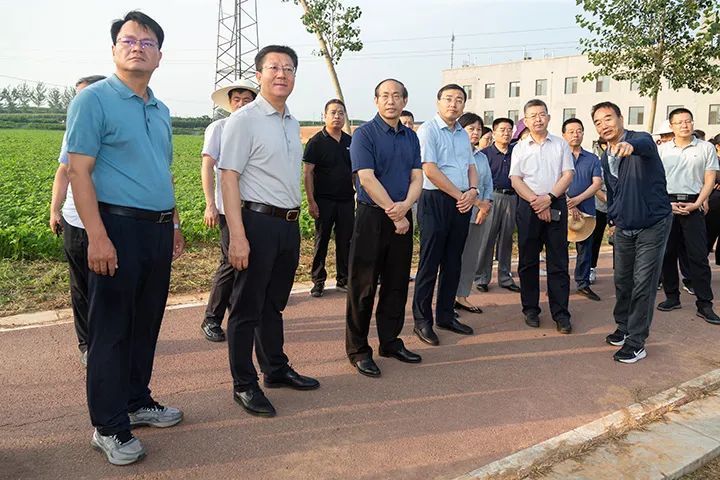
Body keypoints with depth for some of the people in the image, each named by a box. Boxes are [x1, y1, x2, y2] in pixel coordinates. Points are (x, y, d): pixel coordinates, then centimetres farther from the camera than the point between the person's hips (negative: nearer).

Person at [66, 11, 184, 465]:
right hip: (119, 227, -7)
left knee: (147, 322, 15)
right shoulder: (94, 99, -6)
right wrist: (97, 237, -20)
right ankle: (109, 426, 13)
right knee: (112, 329, 1)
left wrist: (175, 224, 19)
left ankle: (137, 401, 30)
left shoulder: (161, 110, 15)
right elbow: (79, 171, -12)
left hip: (159, 229, 7)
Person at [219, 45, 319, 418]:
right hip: (258, 221, -7)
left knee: (274, 303, 19)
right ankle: (244, 385, 16)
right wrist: (237, 236, -22)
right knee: (247, 307, 3)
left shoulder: (293, 123, 14)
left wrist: (295, 223, 16)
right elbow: (229, 177, -15)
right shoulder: (244, 120, -9)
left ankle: (276, 370, 34)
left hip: (289, 223, 7)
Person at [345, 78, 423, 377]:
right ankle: (358, 350, 11)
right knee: (363, 286, 1)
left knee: (397, 284, 12)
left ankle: (390, 342, 26)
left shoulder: (411, 137, 12)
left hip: (402, 219, 6)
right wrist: (395, 215, -14)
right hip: (372, 217, -6)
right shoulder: (364, 134, -6)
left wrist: (405, 205, -14)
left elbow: (417, 177, 6)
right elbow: (367, 179, -14)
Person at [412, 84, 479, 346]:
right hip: (436, 201, -7)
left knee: (453, 263, 12)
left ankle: (445, 315, 23)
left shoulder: (463, 134, 17)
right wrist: (459, 195, -10)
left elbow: (471, 166, 18)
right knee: (429, 263, -2)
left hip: (462, 203, 7)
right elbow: (430, 170, -14)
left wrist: (472, 191, -3)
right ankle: (422, 321, 7)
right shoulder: (428, 130, -6)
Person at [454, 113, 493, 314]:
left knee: (472, 257, 10)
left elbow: (488, 184, 14)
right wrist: (478, 202, -15)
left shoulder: (482, 157, 18)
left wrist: (487, 205, -4)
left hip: (480, 214, 7)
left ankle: (462, 297, 20)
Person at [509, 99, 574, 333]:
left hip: (556, 205, 0)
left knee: (558, 261, 0)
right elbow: (516, 180, 0)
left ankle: (560, 312, 5)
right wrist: (536, 201, -13)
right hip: (528, 207, 1)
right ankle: (530, 309, 15)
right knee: (528, 260, 5)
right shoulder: (520, 148, 9)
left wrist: (549, 197, -13)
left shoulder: (561, 144, 9)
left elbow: (568, 175, 2)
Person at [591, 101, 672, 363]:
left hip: (652, 225, -6)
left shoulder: (641, 140, -15)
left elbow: (644, 144, -42)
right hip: (623, 227, 6)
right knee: (622, 281, 14)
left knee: (643, 284, -4)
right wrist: (613, 219, 21)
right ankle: (624, 327, 33)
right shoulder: (605, 158, 6)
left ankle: (636, 342, 5)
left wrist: (630, 145, -64)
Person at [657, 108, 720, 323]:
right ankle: (672, 297, 18)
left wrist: (696, 204, -9)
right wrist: (667, 204, -7)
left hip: (693, 206, -1)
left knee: (698, 255, -3)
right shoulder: (661, 150, 8)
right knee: (667, 253, 6)